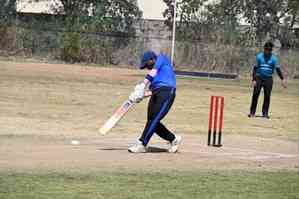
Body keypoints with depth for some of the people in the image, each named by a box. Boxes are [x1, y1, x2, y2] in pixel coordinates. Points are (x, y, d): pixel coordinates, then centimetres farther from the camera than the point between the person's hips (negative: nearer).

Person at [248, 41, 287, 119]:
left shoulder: (274, 58, -1)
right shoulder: (259, 56, -2)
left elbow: (277, 69, -4)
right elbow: (255, 68, -2)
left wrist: (282, 79, -15)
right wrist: (254, 80, -9)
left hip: (268, 79, 1)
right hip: (259, 78, -1)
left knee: (267, 96, 0)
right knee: (255, 95, -4)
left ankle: (265, 113, 8)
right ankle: (252, 112, 3)